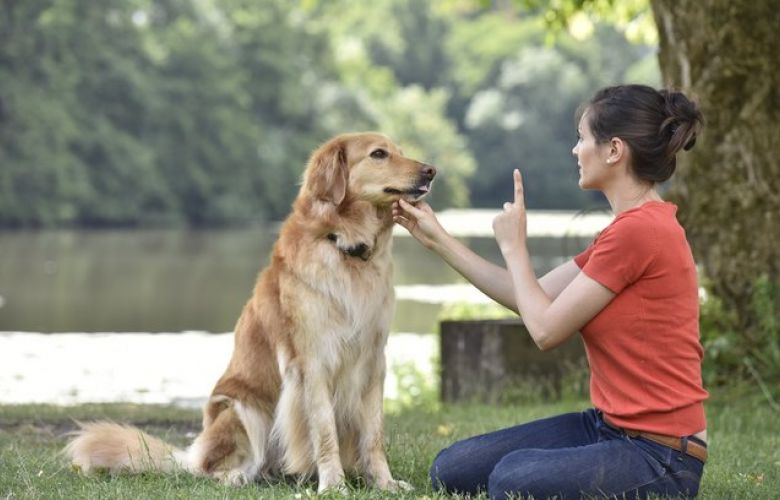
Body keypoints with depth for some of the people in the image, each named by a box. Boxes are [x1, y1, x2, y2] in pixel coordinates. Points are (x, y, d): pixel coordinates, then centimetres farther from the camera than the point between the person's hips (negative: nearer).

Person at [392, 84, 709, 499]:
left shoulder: (638, 230, -19)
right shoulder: (631, 228, 12)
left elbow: (546, 329, -15)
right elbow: (531, 299, 17)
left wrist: (513, 246, 0)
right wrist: (438, 239, 18)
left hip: (659, 456, -9)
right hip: (609, 426, 9)